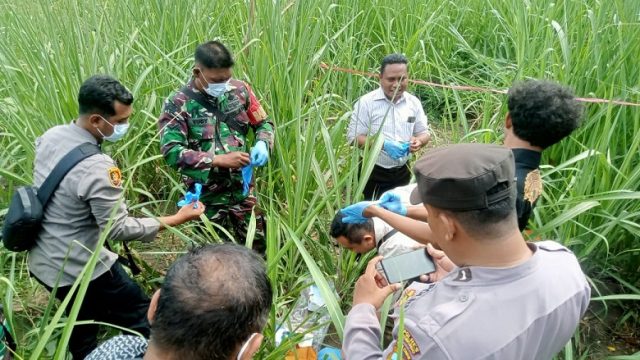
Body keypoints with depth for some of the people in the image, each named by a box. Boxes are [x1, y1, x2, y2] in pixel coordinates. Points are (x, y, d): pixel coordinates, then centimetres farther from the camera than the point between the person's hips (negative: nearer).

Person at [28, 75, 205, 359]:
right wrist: (175, 219, -18)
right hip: (79, 270, -8)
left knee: (83, 328, 28)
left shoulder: (50, 136, -5)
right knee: (142, 322, 9)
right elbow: (118, 229, -23)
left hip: (43, 261, 9)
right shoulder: (96, 167, -31)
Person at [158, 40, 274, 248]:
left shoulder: (239, 90, -2)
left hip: (243, 190, 3)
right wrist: (219, 160, -28)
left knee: (258, 246, 15)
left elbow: (264, 123, 9)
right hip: (207, 198, -3)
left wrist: (262, 143, -14)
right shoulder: (178, 104, -13)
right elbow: (171, 152, -21)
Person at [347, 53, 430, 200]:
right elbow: (354, 137, -14)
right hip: (373, 173, -4)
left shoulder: (414, 102, 2)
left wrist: (418, 141, -16)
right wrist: (383, 144, -26)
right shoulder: (366, 102, -12)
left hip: (402, 172, 5)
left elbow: (424, 132, 8)